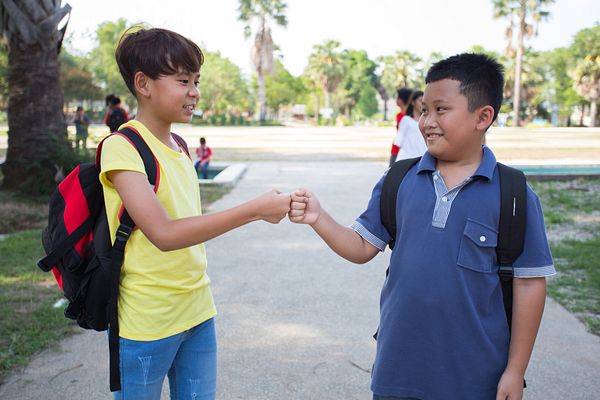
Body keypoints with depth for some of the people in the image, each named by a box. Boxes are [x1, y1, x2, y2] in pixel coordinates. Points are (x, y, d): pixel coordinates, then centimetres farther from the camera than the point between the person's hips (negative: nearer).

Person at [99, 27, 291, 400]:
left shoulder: (179, 146, 8)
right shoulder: (121, 148, -16)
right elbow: (164, 234, -27)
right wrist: (255, 209, -27)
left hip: (198, 313, 7)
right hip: (147, 324, -6)